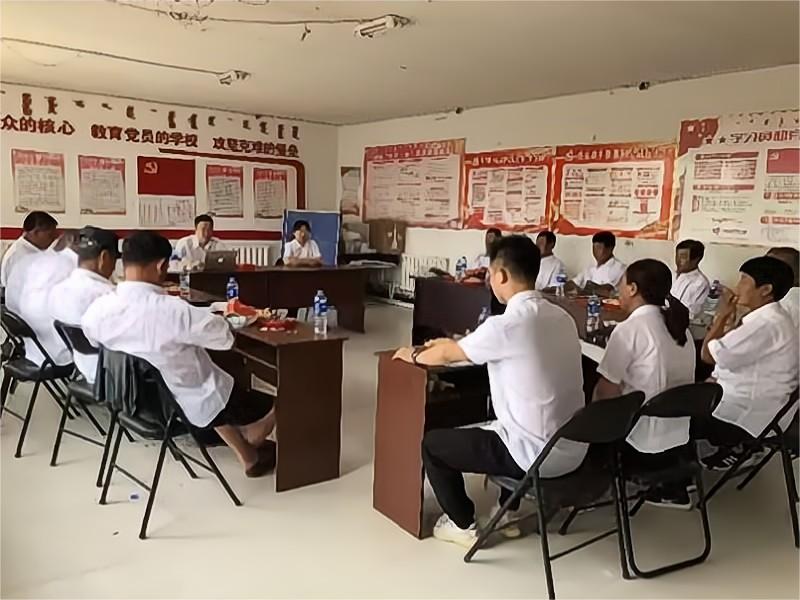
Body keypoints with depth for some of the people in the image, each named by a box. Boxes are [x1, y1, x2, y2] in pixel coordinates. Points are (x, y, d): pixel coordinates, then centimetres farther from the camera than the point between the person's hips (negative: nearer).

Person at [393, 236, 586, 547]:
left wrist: (413, 355, 18)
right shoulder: (562, 317, 4)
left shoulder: (506, 324, -20)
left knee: (432, 444, 11)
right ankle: (508, 513, 39)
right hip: (574, 450, 8)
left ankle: (464, 525, 25)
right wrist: (455, 344, 29)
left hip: (536, 455, -8)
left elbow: (446, 356, -3)